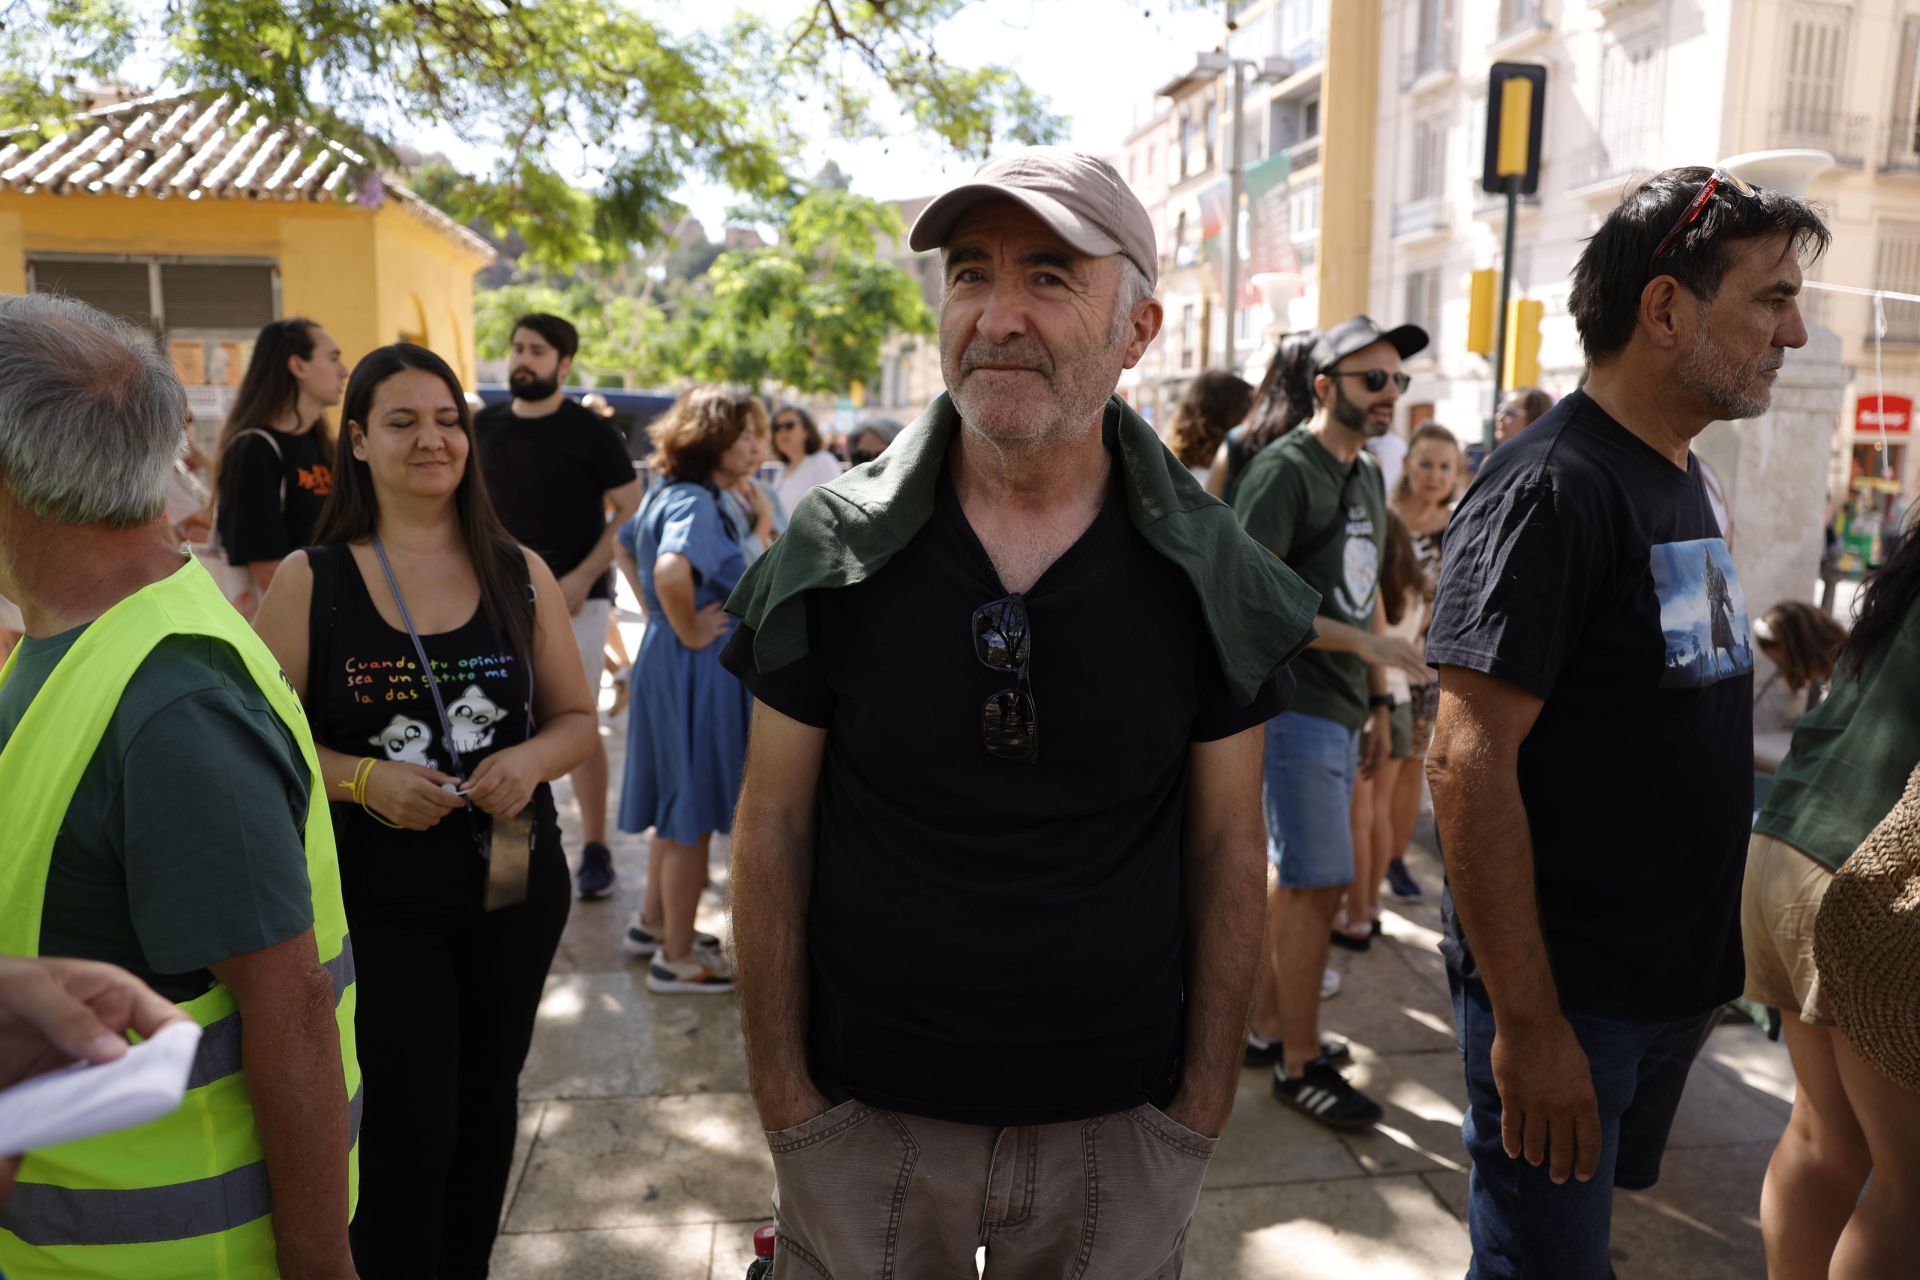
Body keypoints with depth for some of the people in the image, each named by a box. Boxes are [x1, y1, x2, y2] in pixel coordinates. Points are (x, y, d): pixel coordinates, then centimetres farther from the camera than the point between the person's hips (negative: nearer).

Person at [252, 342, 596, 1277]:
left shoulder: (521, 573, 2)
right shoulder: (310, 579, -4)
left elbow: (576, 718, 7)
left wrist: (533, 758, -13)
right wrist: (363, 779, -20)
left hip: (514, 886, 3)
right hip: (374, 900, -3)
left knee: (487, 1103, 17)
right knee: (406, 1130, -1)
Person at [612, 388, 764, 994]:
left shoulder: (670, 493, 10)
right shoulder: (698, 503, -20)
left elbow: (625, 546, 26)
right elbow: (671, 571, -39)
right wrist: (690, 632, -23)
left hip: (667, 657, 10)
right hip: (698, 666, -10)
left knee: (677, 806, 22)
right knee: (693, 815, 2)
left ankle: (655, 923, 37)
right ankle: (676, 958, 15)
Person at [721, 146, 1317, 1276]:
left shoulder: (1212, 573, -7)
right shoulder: (835, 549, -9)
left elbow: (1226, 846, -1)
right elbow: (774, 825, -4)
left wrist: (1204, 1108, 0)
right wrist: (784, 1095, -4)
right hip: (864, 1118, 0)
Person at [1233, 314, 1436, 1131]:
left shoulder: (1368, 476, 17)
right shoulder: (1284, 470, -12)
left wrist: (1380, 700, 18)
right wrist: (1364, 640, -23)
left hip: (1340, 710, 9)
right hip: (1293, 704, -9)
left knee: (1300, 879, 15)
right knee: (1316, 884, -5)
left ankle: (1265, 1026, 28)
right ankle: (1300, 1064, 8)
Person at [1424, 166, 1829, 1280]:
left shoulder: (1684, 479, 9)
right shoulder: (1550, 489, -20)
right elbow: (1472, 760, -25)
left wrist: (1711, 955, 17)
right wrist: (1527, 1021, -24)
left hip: (1677, 975, 9)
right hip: (1566, 989, -8)